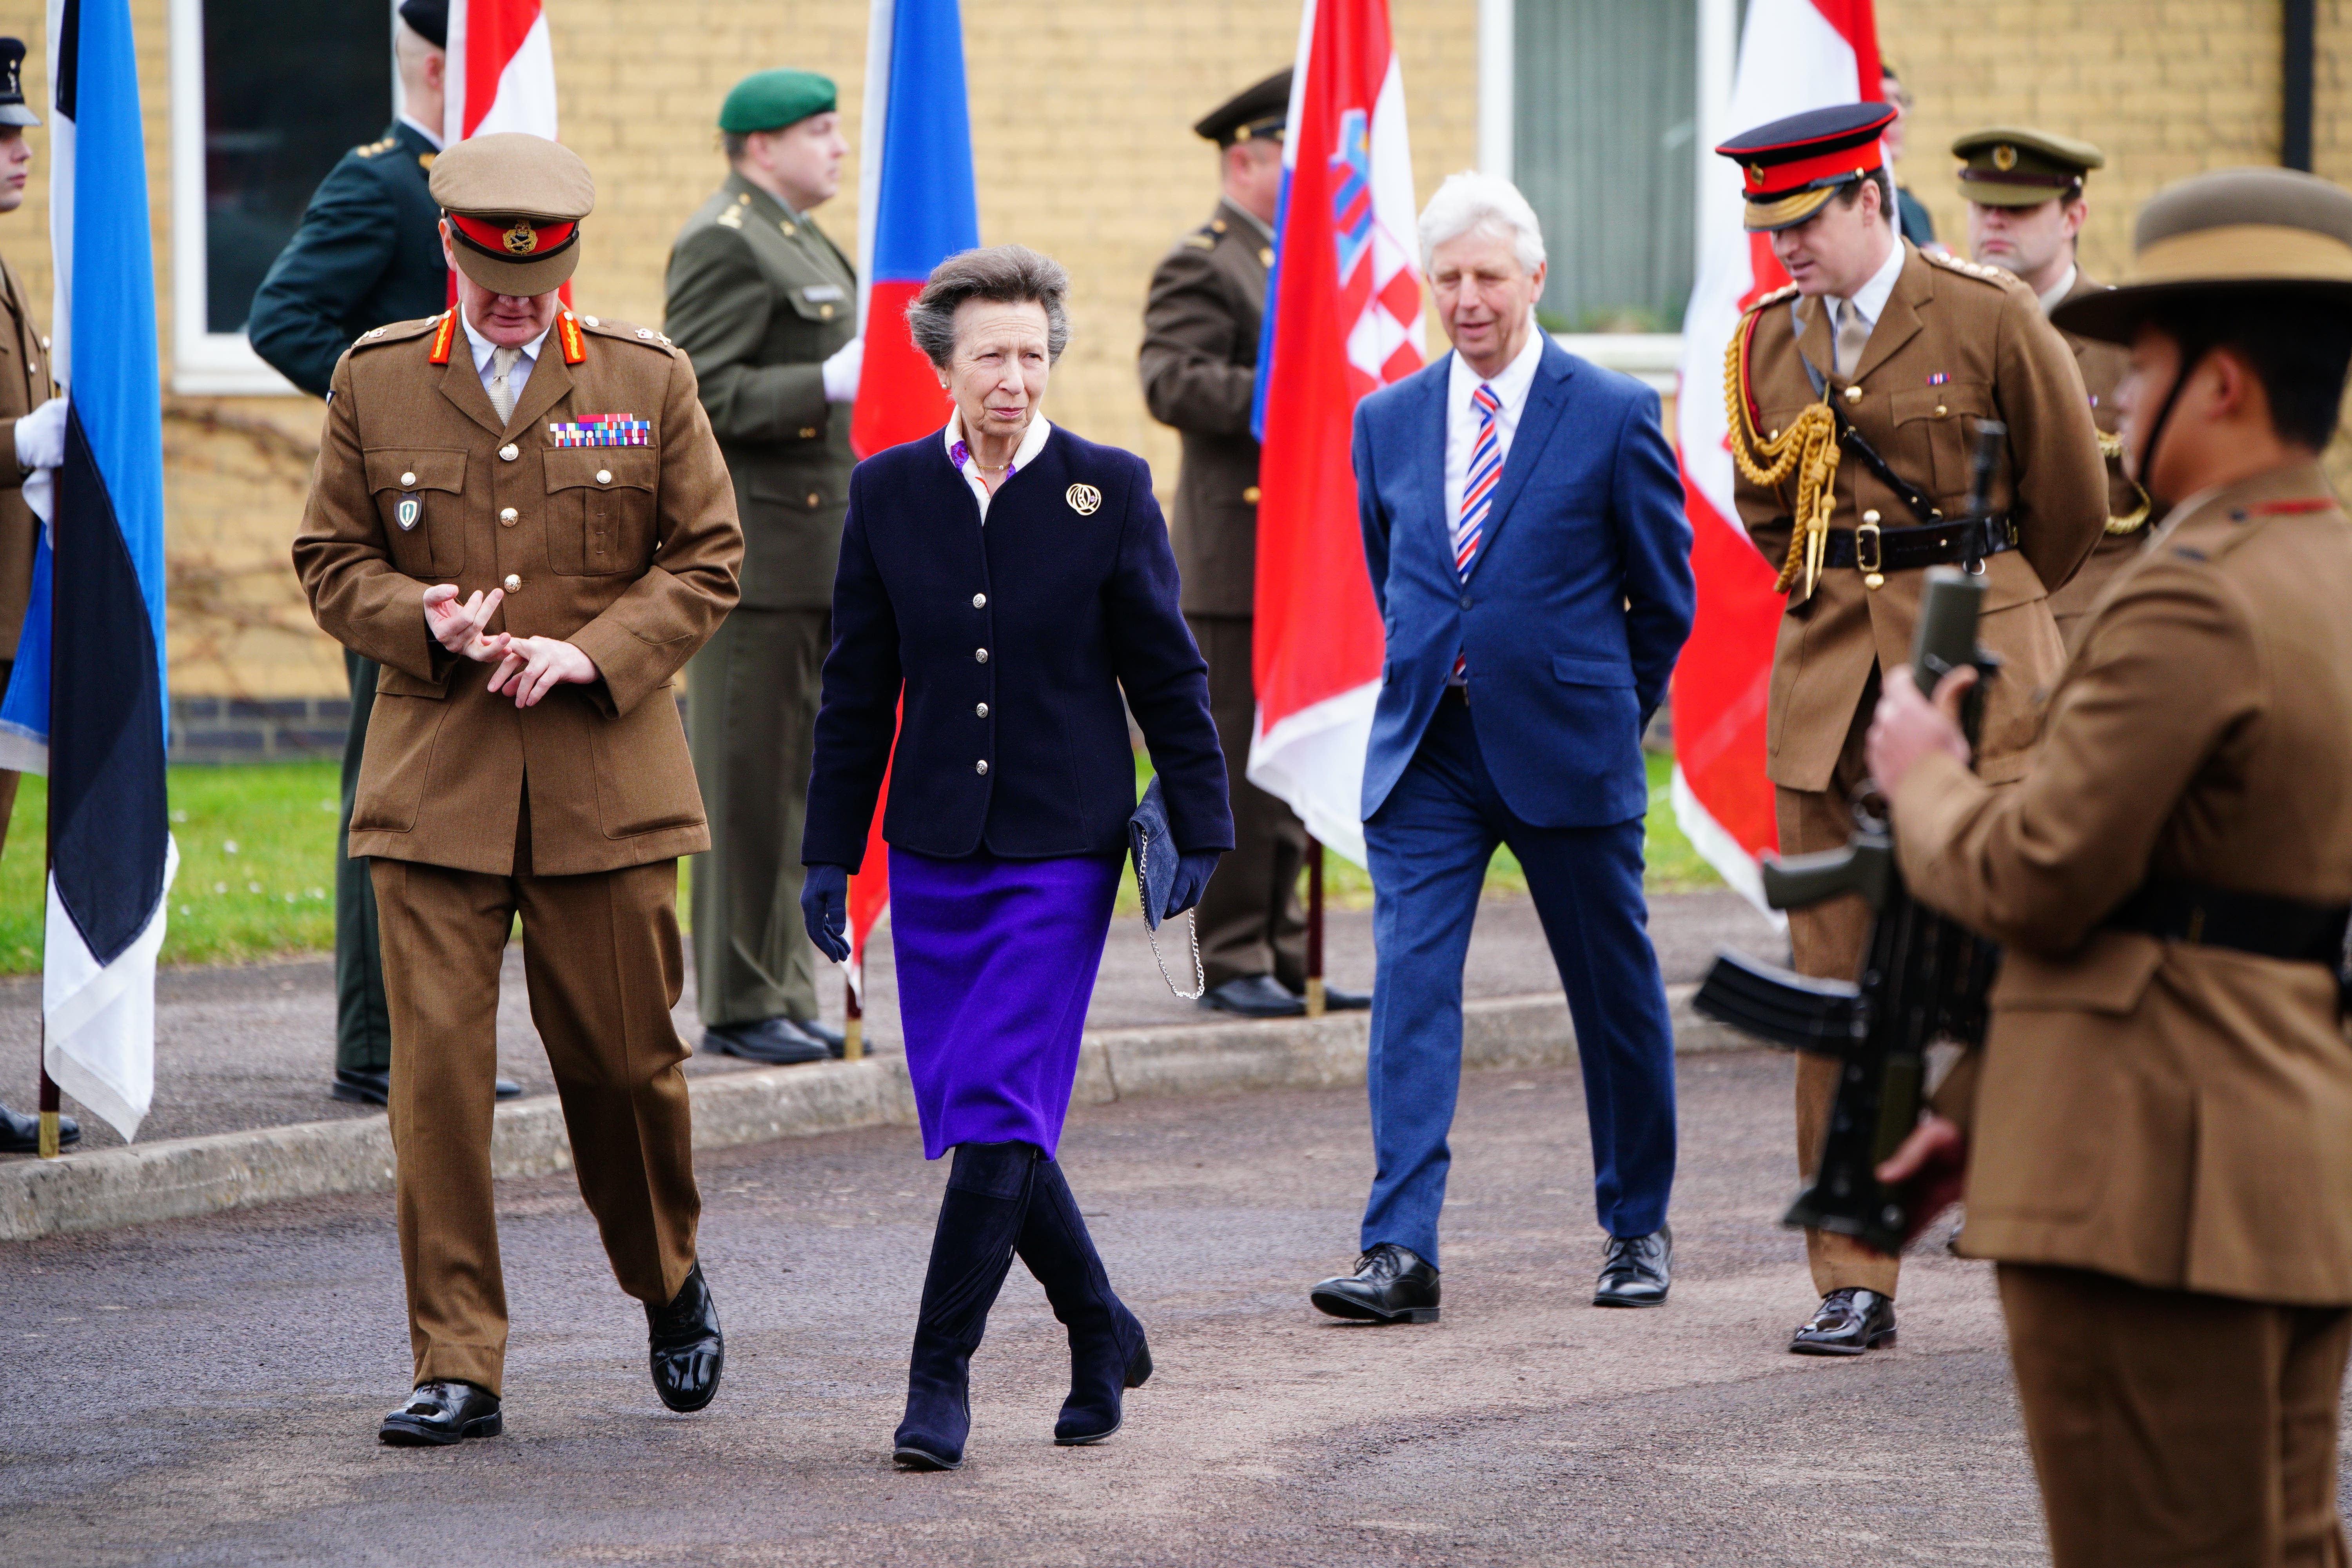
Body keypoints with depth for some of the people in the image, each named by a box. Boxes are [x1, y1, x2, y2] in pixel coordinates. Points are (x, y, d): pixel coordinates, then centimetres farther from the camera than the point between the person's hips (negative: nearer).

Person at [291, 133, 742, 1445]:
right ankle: (458, 1369, -2)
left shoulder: (650, 381, 4)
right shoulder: (374, 380, 5)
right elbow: (333, 562, 10)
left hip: (605, 778, 0)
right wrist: (424, 623, -11)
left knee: (623, 1061, 7)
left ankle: (672, 1282, 35)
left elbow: (707, 560, 6)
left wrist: (592, 653, -10)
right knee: (436, 1066, -7)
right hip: (435, 784, 0)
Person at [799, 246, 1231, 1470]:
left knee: (1002, 1116, -10)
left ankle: (941, 1374, -6)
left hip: (1062, 851, -3)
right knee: (975, 1120, 6)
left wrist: (1202, 832, -3)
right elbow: (856, 691, 10)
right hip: (935, 851, 3)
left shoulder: (1109, 490, -2)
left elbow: (1167, 674, 2)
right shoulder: (887, 493, 5)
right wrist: (830, 853, 7)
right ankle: (1100, 1334, 25)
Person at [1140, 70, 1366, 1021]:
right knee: (1240, 768, -6)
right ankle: (1232, 961, -1)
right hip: (1238, 562, -9)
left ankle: (1281, 953, 16)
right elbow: (1170, 381, -20)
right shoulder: (1199, 266, -8)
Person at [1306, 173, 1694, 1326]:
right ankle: (1401, 1252, -15)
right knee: (1410, 983, -10)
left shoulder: (1613, 416, -5)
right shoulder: (1388, 421, 6)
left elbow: (1664, 596, 4)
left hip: (1565, 753, -2)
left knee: (1615, 993, 9)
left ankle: (1636, 1230, 26)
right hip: (1425, 754, 2)